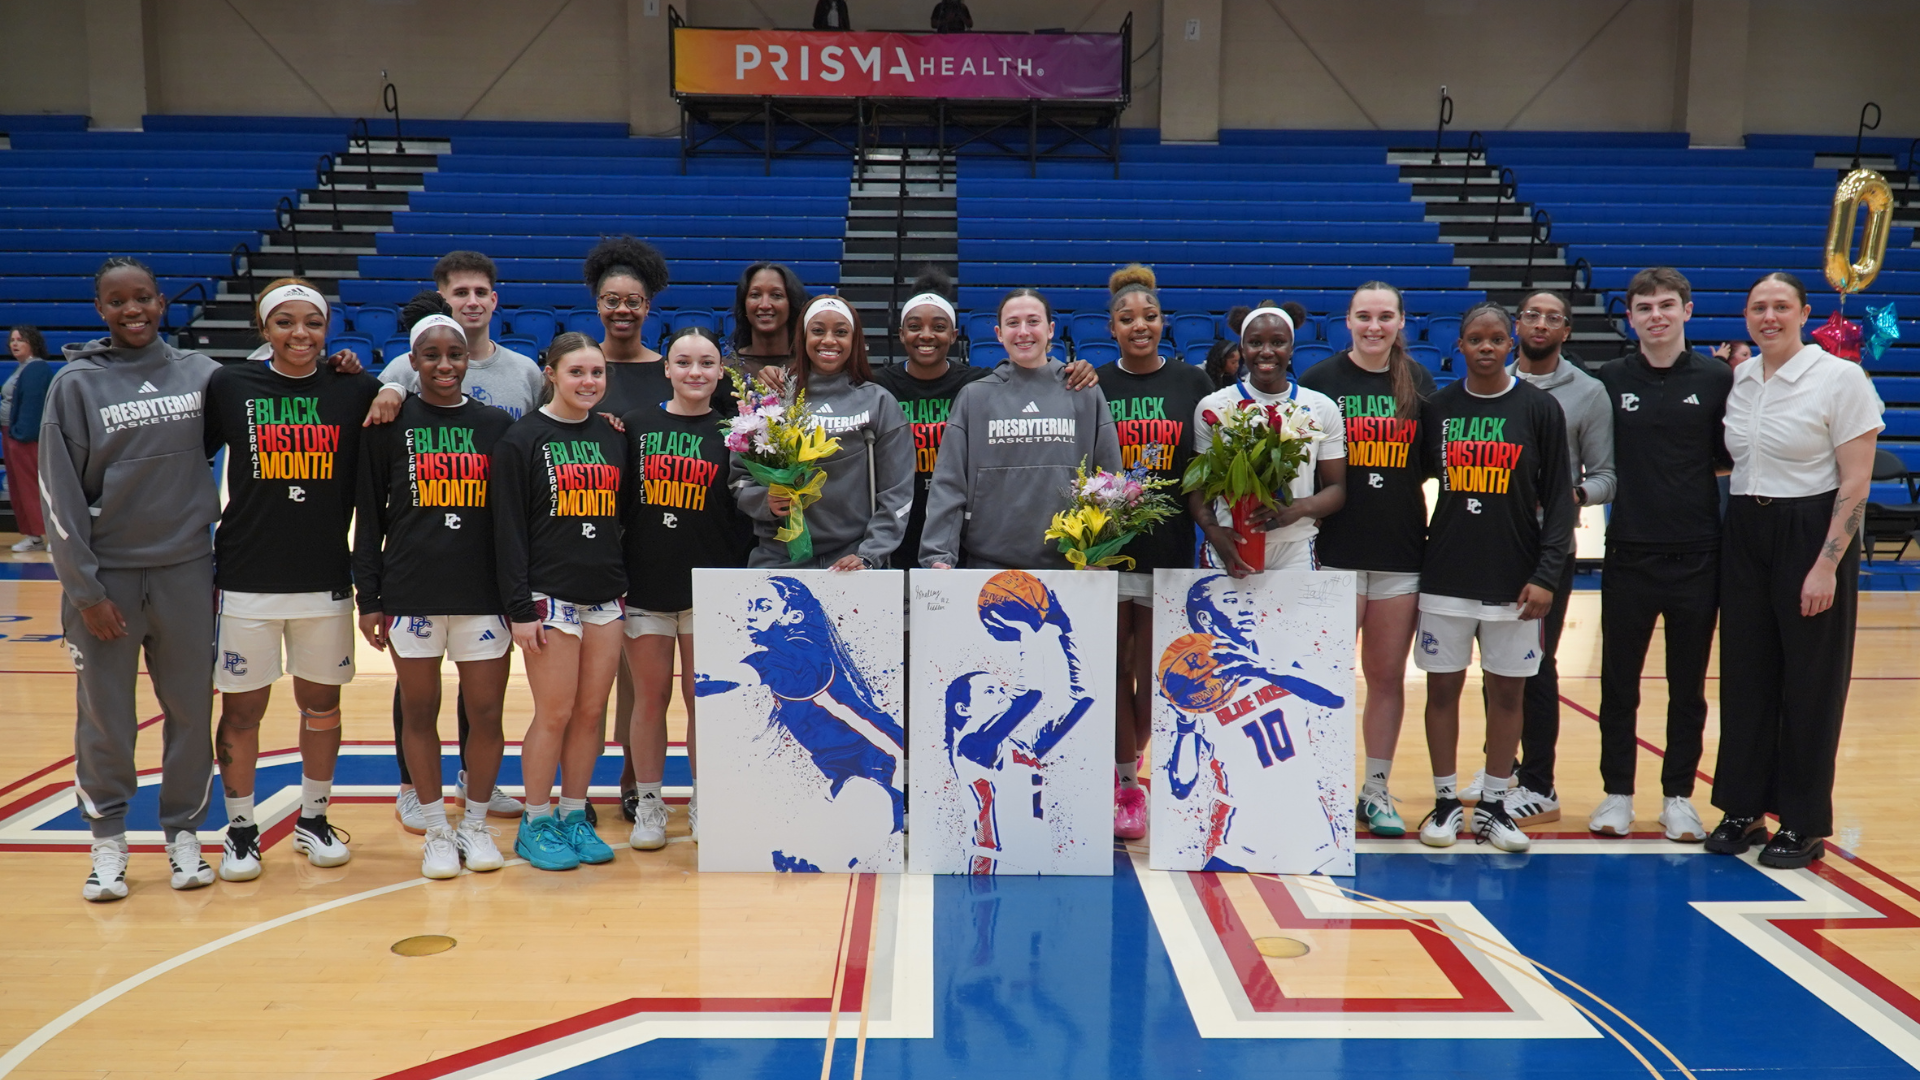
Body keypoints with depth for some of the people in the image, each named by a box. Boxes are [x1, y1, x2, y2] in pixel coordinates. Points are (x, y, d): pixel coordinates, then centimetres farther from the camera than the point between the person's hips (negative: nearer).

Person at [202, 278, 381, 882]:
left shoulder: (355, 392, 2)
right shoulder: (230, 387, 0)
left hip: (326, 579, 1)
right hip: (247, 578, -1)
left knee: (322, 703, 12)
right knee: (241, 709, 6)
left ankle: (313, 820, 30)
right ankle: (240, 830, 24)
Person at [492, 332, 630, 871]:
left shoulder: (614, 435, 11)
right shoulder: (523, 438, -4)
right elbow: (508, 528, -7)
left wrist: (626, 586, 8)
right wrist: (519, 608, -12)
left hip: (606, 597, 5)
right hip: (551, 596, -5)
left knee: (593, 712, 8)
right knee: (554, 714, 0)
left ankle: (575, 816, 22)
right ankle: (536, 823, 15)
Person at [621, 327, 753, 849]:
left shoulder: (732, 432, 3)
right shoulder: (635, 424, 3)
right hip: (645, 581, 0)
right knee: (650, 696, 7)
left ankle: (704, 803, 20)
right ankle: (648, 804, 20)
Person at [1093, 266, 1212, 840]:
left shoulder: (1193, 383, 5)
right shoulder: (1094, 386, 4)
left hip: (1170, 545, 1)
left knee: (1153, 671, 7)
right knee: (1116, 668, 2)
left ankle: (1120, 764, 28)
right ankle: (1126, 788, 14)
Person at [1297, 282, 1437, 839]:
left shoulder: (1419, 380, 9)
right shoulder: (1320, 380, 0)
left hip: (1403, 547, 3)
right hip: (1337, 547, -3)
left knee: (1388, 676, 9)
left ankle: (1377, 790, 21)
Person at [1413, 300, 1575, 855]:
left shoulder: (1539, 408, 0)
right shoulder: (1437, 407, 4)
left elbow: (1558, 498, -1)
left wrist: (1547, 574, -9)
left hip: (1513, 576, -1)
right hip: (1445, 575, 1)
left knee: (1507, 691, 7)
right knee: (1442, 687, 5)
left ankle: (1493, 805, 20)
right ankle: (1446, 802, 19)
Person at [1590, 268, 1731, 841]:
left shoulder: (1717, 379, 2)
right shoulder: (1609, 379, 3)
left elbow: (1730, 459, 7)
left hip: (1697, 556, 0)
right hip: (1629, 553, 0)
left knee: (1687, 686, 9)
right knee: (1618, 682, 6)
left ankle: (1678, 795, 21)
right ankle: (1617, 792, 19)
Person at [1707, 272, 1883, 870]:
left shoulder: (1841, 377, -8)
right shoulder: (1736, 379, 7)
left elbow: (1855, 484, -11)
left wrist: (1827, 565, -16)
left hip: (1810, 535, -5)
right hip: (1743, 534, 5)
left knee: (1810, 683, 2)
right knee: (1744, 677, 8)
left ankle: (1804, 824, 14)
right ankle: (1743, 809, 19)